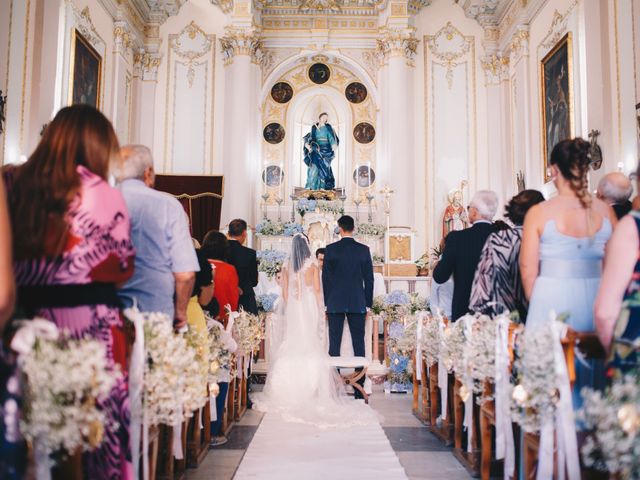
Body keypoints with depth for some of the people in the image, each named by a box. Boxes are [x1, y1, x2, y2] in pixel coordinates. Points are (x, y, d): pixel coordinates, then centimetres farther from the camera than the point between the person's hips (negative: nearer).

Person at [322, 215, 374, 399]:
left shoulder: (331, 249, -2)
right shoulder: (364, 250, 1)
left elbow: (325, 277, -1)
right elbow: (369, 278, 2)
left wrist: (327, 303, 6)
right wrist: (368, 304, 9)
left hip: (335, 303, -1)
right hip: (358, 304, 1)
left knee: (334, 345, 4)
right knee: (359, 344, 5)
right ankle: (359, 389, 6)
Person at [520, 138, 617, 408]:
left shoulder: (538, 213, -8)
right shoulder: (605, 211, 1)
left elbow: (528, 272, -5)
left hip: (552, 302, -3)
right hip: (595, 302, 3)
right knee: (592, 377, 15)